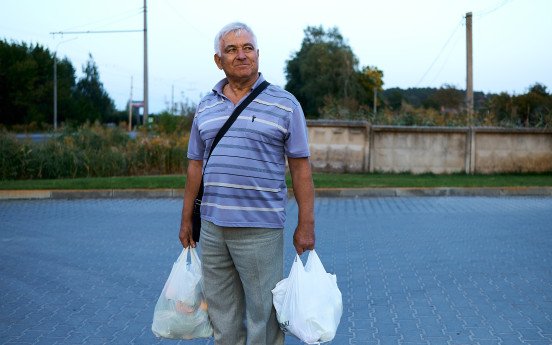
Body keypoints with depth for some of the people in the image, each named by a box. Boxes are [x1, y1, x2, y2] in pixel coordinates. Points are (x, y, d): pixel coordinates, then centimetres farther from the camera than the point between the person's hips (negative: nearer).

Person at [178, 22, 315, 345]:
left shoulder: (284, 104, -2)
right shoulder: (206, 107, 11)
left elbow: (301, 167, -3)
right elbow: (196, 166, 16)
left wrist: (306, 224, -7)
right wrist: (186, 220, 15)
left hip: (260, 229, -4)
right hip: (212, 228, 4)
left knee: (263, 313, 2)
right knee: (222, 313, 12)